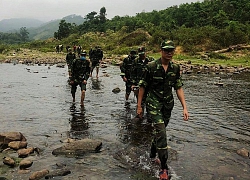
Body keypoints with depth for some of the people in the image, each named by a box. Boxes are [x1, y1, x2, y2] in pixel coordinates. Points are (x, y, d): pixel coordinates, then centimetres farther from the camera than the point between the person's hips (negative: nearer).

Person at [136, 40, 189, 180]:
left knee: (159, 131, 15)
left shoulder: (176, 68, 1)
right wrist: (139, 106, -3)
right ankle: (164, 168, -7)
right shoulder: (152, 66, -11)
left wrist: (185, 107, -4)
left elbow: (179, 88, 3)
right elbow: (143, 86, -5)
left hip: (168, 104, 5)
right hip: (154, 104, -5)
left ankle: (152, 155, 39)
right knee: (161, 133, -14)